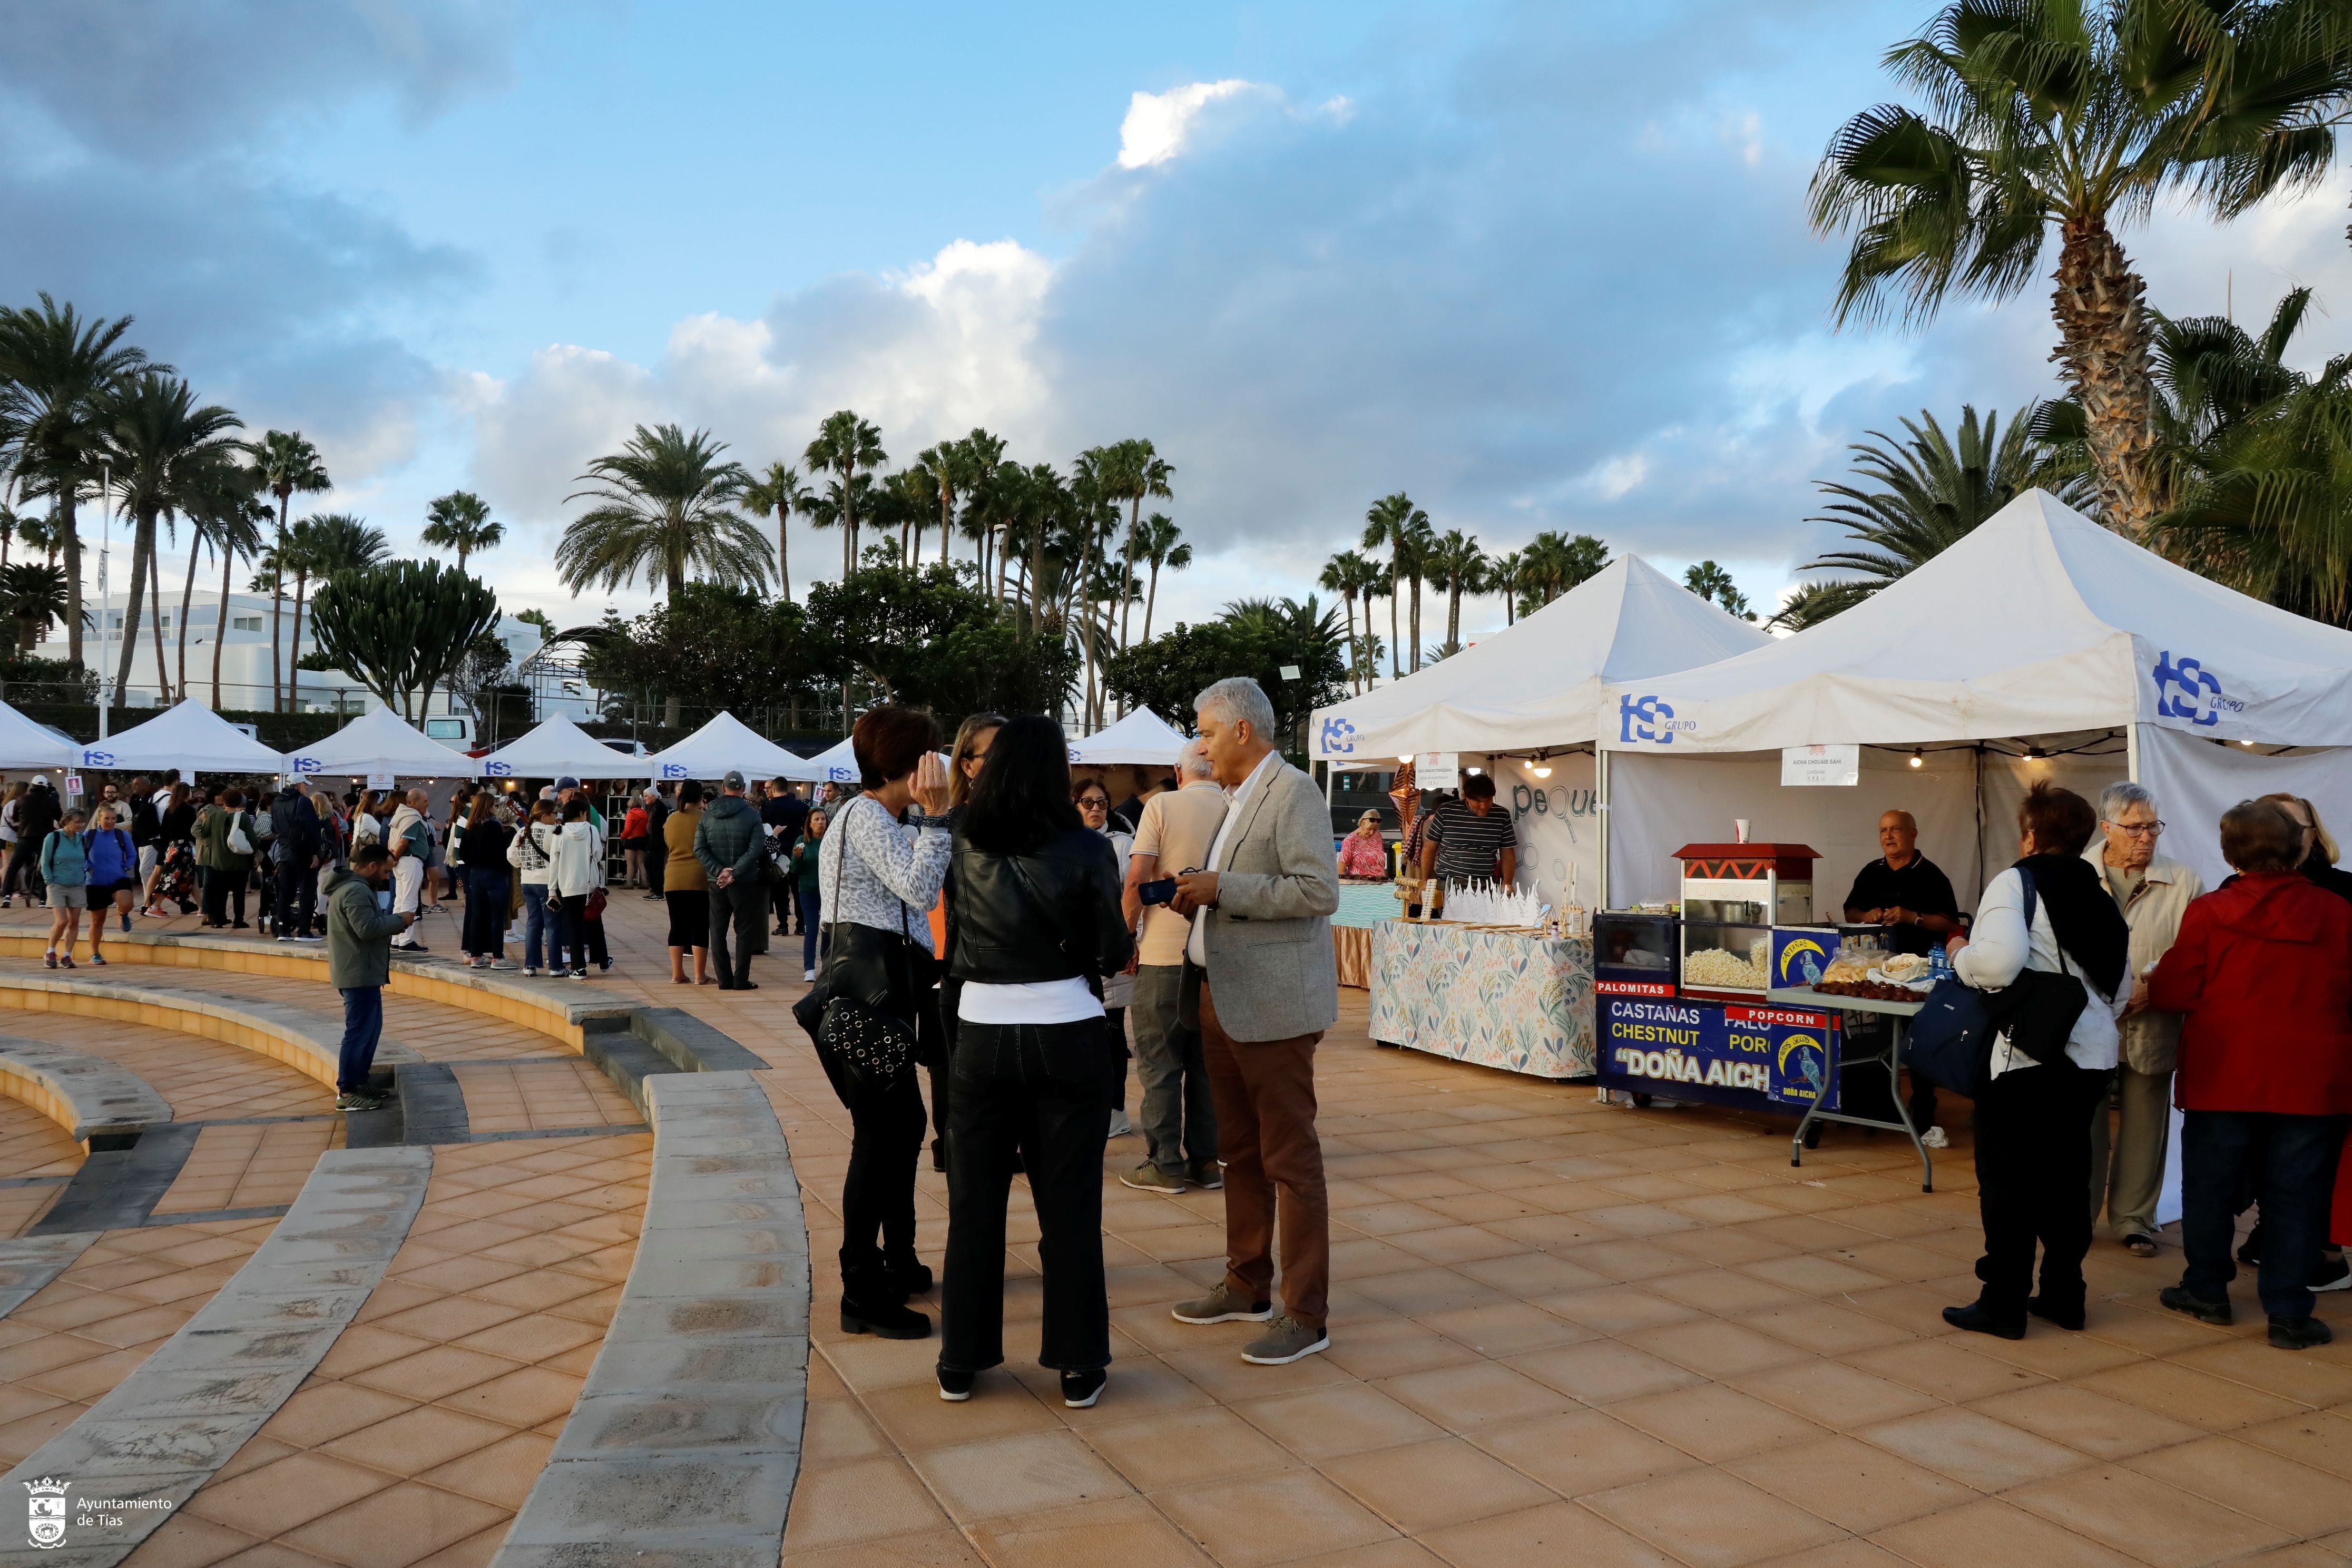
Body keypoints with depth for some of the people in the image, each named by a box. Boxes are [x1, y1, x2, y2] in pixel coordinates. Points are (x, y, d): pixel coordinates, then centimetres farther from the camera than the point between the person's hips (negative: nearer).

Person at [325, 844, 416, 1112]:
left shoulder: (353, 886, 17)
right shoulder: (357, 891, -18)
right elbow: (367, 928, -26)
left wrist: (393, 922, 5)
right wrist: (399, 920, -15)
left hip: (361, 972, 11)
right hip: (359, 973, -11)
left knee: (370, 1028, 17)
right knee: (359, 1031, -7)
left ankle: (358, 1081, 24)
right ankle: (347, 1092, -2)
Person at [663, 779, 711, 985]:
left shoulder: (670, 819, 5)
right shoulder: (704, 819, -6)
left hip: (673, 879, 4)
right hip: (699, 879, -3)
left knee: (678, 926, 9)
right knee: (700, 926, 2)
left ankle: (677, 974, 11)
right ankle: (700, 975, 2)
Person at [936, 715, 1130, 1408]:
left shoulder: (965, 845, -1)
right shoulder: (1087, 848, -9)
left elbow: (952, 943, 10)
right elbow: (1112, 951, -4)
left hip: (981, 1032, 2)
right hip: (1066, 1033, -2)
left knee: (974, 1199, 13)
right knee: (1069, 1203, 8)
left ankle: (961, 1361, 23)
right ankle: (1078, 1365, 17)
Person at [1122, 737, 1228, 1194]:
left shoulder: (1162, 805, -6)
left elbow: (1137, 879, -11)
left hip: (1164, 952, -3)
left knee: (1160, 1062, 6)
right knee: (1207, 1062, 13)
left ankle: (1166, 1164, 9)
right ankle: (1206, 1160, 17)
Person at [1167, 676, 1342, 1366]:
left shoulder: (1295, 793, -12)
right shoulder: (1240, 798, 17)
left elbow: (1319, 890, -21)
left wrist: (1223, 888, -20)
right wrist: (1199, 895, 8)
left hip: (1273, 1005, -9)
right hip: (1224, 999, 10)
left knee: (1290, 1160, -2)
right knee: (1239, 1152, 16)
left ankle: (1305, 1315, 7)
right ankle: (1247, 1287, 29)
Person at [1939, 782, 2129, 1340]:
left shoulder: (2016, 882, -11)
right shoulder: (2099, 895, 13)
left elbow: (1998, 962, -27)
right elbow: (2121, 988, 18)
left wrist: (1961, 954, -8)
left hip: (2027, 1057, -8)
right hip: (2092, 1055, 8)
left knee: (2007, 1179, 2)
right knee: (2065, 1176, 17)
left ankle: (2004, 1304, 7)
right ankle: (2064, 1295, 26)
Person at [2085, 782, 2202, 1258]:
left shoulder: (2183, 883, 2)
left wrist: (2153, 987, -13)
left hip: (2151, 1026, 1)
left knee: (2144, 1127, 10)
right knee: (2082, 1124, 6)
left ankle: (2134, 1219, 24)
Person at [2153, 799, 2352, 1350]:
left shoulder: (2209, 913, -8)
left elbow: (2172, 992, -6)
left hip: (2224, 1076, -1)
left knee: (2210, 1185, 12)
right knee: (2295, 1194, 7)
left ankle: (2206, 1291, 23)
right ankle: (2289, 1314, 10)